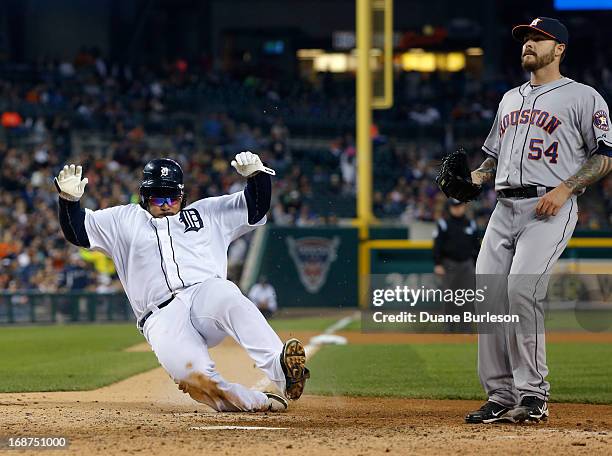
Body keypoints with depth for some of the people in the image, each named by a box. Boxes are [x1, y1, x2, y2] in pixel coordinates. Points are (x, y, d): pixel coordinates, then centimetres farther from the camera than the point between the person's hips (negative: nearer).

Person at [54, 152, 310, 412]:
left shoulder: (206, 212, 26)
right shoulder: (124, 221, 25)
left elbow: (256, 207, 22)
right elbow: (76, 230, 19)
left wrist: (256, 175, 2)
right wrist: (69, 199, -1)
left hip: (206, 294, 0)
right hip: (162, 319, 0)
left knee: (226, 297, -39)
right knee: (192, 374, -32)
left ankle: (280, 368, -51)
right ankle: (259, 403, -25)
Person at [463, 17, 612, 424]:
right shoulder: (510, 100, 25)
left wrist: (565, 189, -15)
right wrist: (473, 178, 9)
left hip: (550, 210, -7)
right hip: (504, 208, 7)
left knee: (523, 289, -22)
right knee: (487, 295, -3)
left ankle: (534, 396, -16)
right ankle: (501, 396, 3)